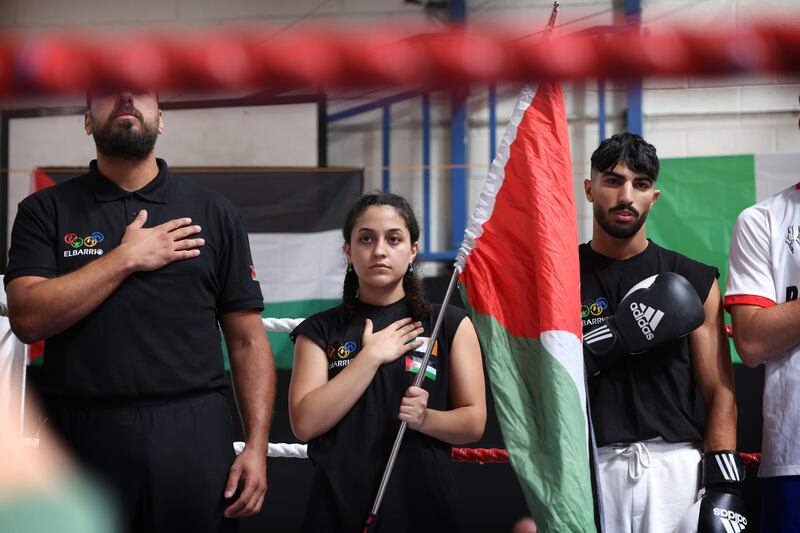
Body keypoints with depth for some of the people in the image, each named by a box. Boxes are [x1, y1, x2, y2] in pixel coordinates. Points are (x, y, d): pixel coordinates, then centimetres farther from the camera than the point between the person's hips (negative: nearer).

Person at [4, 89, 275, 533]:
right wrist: (127, 258, -9)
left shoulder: (215, 214, 8)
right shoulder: (45, 211, 6)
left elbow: (247, 340, 5)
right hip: (83, 434, 0)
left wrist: (256, 444, -5)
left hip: (195, 434, 1)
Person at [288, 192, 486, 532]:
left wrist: (426, 418, -18)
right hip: (340, 504, 0)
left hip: (423, 502, 0)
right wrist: (372, 355, -11)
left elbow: (473, 423, 2)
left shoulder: (450, 325, 3)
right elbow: (305, 423, -9)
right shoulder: (320, 331, 3)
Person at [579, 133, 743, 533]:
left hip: (677, 467, 1)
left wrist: (723, 491, -7)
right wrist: (597, 350, -15)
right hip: (588, 469, -1)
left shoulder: (693, 282, 7)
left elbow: (720, 394, 3)